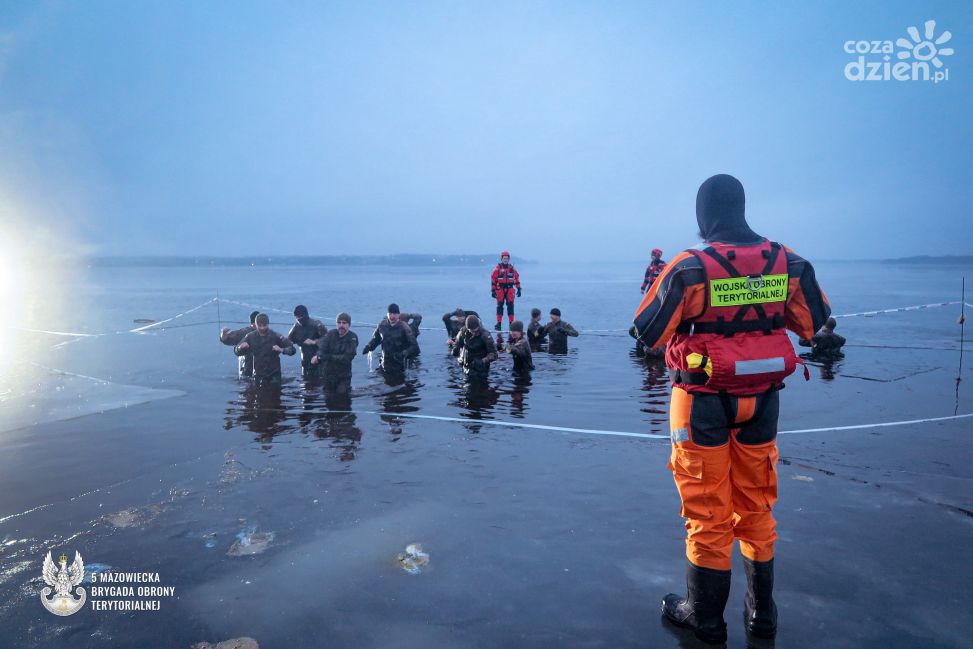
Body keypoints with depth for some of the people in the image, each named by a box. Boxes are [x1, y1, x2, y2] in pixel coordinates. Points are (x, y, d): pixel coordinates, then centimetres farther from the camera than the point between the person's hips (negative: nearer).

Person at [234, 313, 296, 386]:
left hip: (274, 375, -2)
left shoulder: (275, 336, -10)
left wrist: (282, 350, -34)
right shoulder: (251, 337, -3)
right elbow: (237, 352, 1)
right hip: (258, 375, 2)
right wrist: (241, 347, -21)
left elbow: (292, 349, -13)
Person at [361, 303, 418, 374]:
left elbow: (413, 346, -13)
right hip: (385, 363, 4)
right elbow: (375, 339, 16)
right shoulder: (382, 325, 0)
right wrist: (368, 347, -2)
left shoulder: (404, 327, -12)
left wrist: (403, 354, -28)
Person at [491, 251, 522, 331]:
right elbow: (493, 279, -2)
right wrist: (493, 290, -6)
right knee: (500, 306, -2)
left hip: (510, 289, 2)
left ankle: (511, 323, 8)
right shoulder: (497, 268, -1)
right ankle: (498, 323, 2)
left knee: (510, 306, 2)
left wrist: (519, 289, 9)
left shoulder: (512, 268, 9)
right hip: (500, 289, -2)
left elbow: (517, 278, 13)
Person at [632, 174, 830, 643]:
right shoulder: (786, 262, -3)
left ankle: (705, 617, 26)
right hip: (762, 399, 4)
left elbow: (648, 333, -13)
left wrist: (660, 285, 3)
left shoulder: (689, 268, -17)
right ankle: (762, 613, 35)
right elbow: (812, 323, 8)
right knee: (756, 507, 20)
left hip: (704, 402, -4)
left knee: (708, 513, 10)